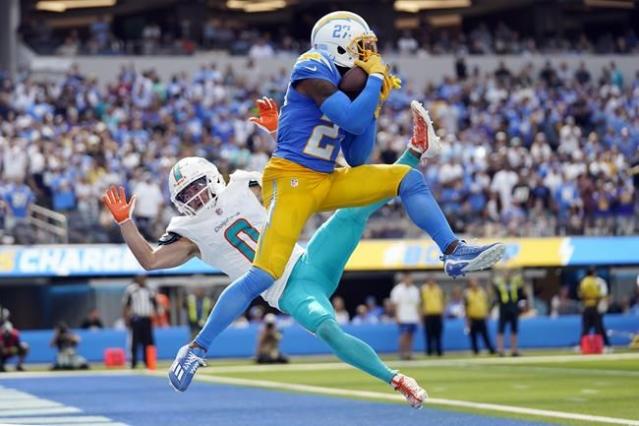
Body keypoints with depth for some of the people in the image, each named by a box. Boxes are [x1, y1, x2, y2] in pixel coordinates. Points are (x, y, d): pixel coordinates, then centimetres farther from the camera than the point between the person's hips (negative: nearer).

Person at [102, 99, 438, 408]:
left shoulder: (241, 188, 13)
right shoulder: (191, 233, 6)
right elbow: (149, 260, -4)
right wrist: (125, 222, -11)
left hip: (308, 263, 4)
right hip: (291, 293, -4)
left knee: (354, 211, -13)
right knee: (327, 329, -33)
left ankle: (417, 150, -12)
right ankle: (395, 380, -27)